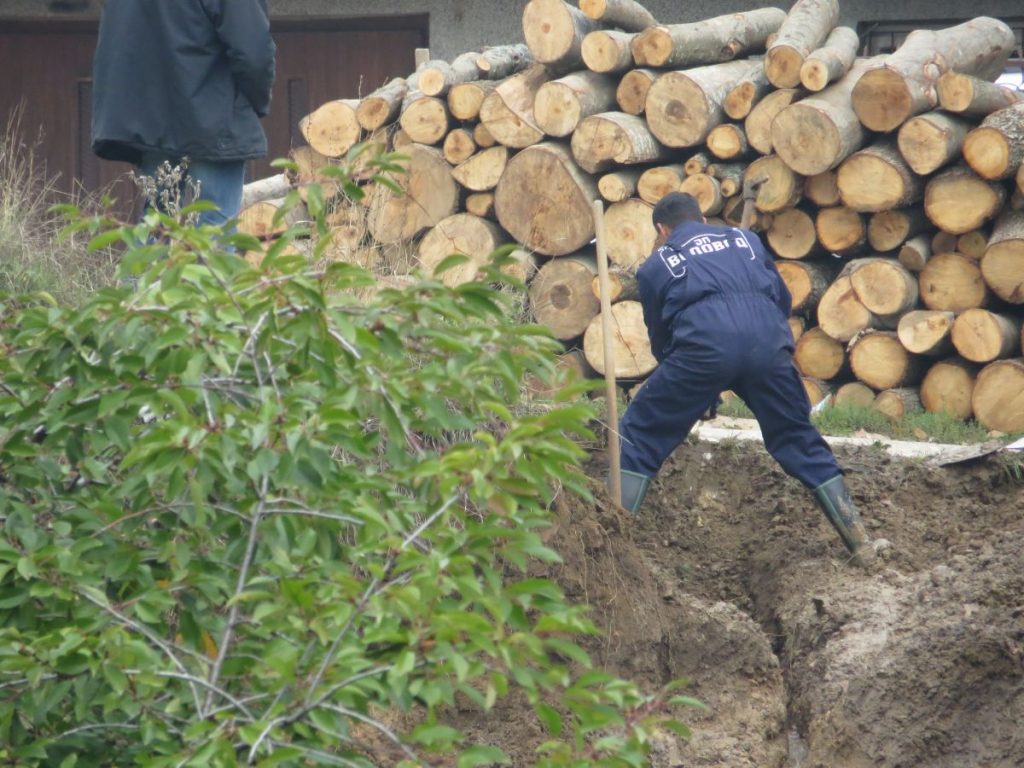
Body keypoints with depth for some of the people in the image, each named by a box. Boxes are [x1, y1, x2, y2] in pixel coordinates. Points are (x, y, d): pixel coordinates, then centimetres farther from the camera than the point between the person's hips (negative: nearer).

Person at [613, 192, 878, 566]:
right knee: (800, 440, 19)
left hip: (703, 346, -3)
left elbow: (659, 336, 29)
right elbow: (783, 297, 30)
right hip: (768, 342, 3)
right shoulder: (743, 239, 31)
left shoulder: (655, 265, 25)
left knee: (639, 435, 10)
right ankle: (857, 538, 19)